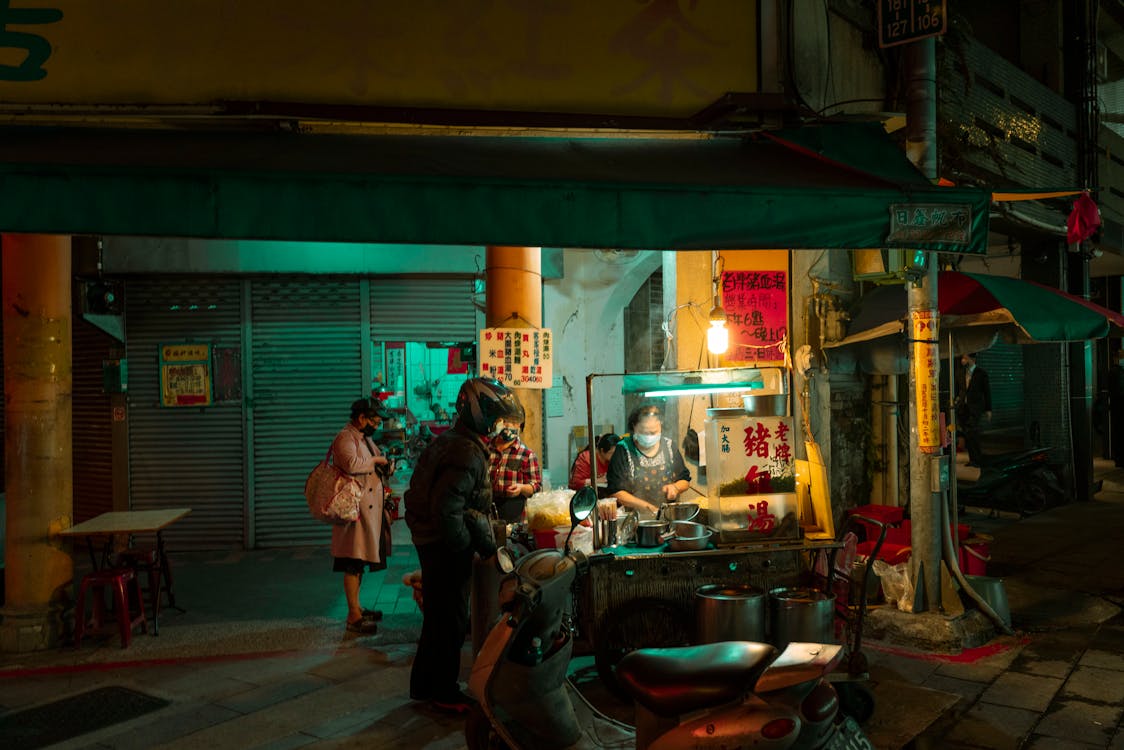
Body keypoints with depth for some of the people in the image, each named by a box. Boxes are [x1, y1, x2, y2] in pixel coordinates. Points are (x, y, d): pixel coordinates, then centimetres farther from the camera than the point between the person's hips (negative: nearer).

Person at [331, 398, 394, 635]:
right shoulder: (345, 438, -13)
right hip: (354, 511, -10)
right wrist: (375, 459, -16)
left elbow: (378, 467, 31)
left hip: (369, 509, 10)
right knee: (353, 564, -6)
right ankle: (353, 617, -2)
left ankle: (356, 609, 26)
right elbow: (351, 464, -32)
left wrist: (385, 463, 9)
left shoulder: (366, 439, 18)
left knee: (360, 563, 16)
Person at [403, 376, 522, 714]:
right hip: (446, 547, -10)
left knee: (438, 616, 20)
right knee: (450, 621, 3)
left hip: (433, 542, 10)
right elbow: (446, 509, -29)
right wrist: (466, 547, -17)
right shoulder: (468, 453, -22)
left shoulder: (449, 440, 11)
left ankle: (424, 684, 33)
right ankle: (444, 693, 16)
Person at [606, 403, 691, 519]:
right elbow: (616, 492, -7)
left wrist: (675, 487, -1)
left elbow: (685, 480, 21)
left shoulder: (669, 446, 11)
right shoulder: (623, 450, -2)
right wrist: (646, 507, -17)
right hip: (634, 518, -3)